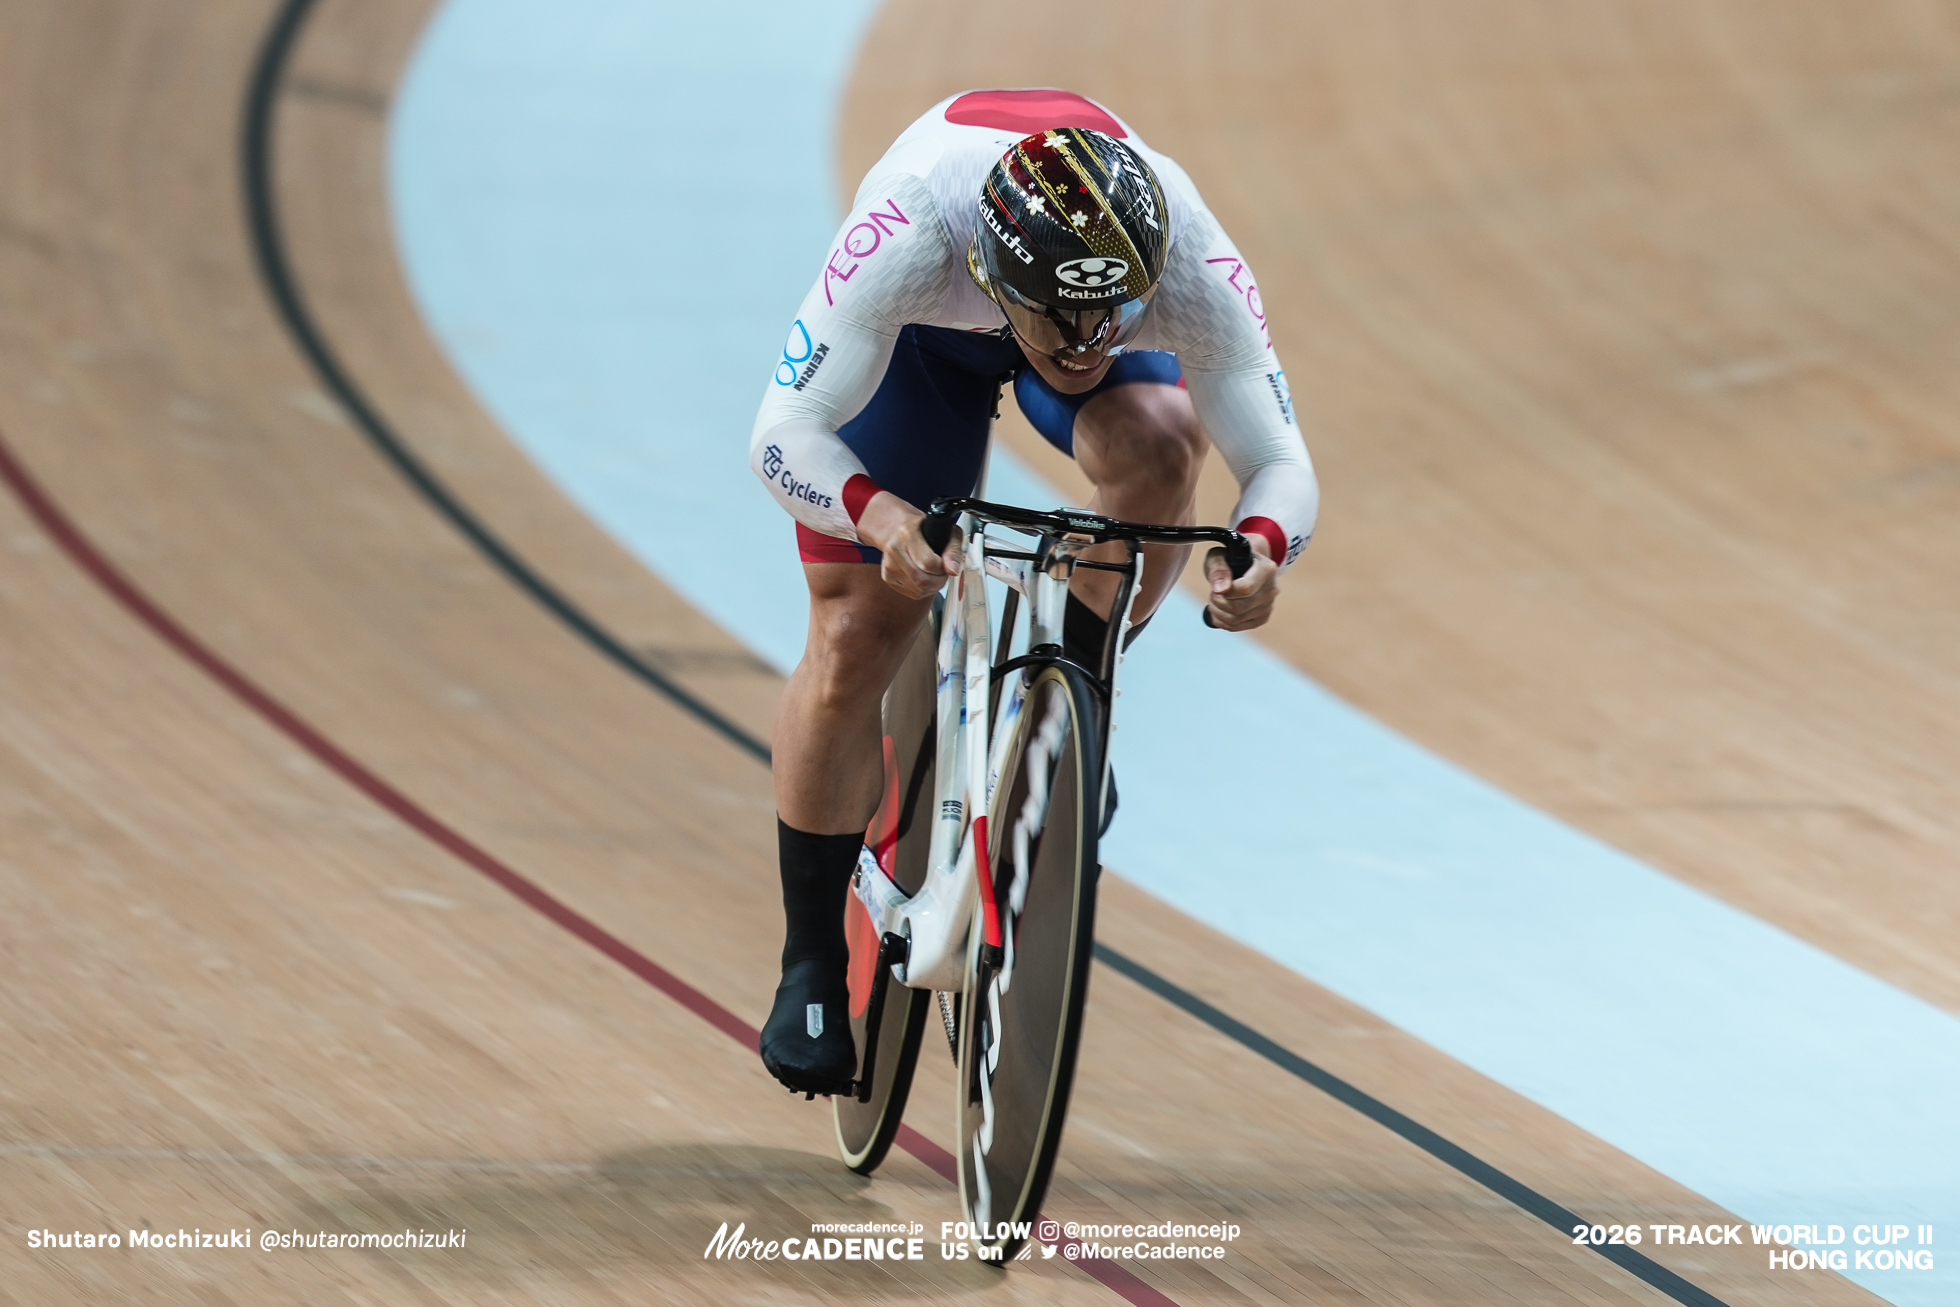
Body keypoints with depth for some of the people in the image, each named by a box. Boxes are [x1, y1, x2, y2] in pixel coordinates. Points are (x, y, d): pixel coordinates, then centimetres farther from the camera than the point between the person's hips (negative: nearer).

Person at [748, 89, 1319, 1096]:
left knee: (1160, 440, -34)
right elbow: (785, 431, -43)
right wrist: (882, 516, -63)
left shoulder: (1193, 269, -39)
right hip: (923, 332, -1)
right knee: (855, 639, -8)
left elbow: (1279, 458, -35)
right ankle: (813, 964, 10)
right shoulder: (908, 239, -45)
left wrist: (1263, 546, -58)